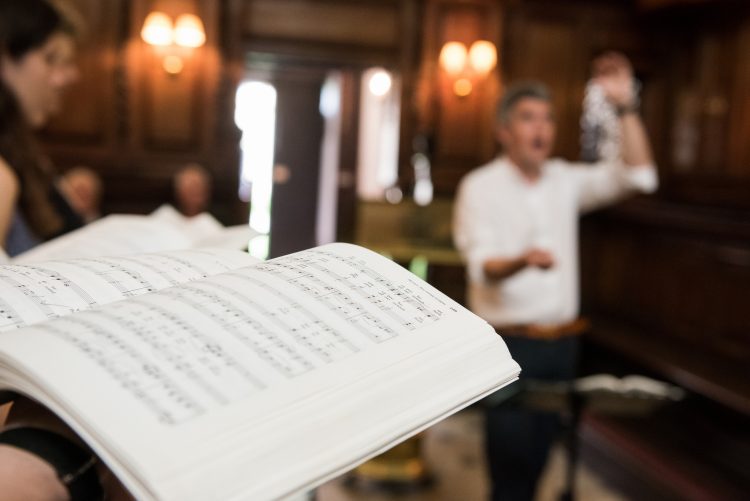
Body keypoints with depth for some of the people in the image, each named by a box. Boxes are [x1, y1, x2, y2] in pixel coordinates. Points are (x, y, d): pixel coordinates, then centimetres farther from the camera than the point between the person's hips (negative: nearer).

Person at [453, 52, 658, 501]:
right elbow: (482, 266, -16)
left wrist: (625, 107, -10)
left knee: (539, 452, 13)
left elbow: (638, 177, -2)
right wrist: (522, 261, -37)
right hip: (509, 344, -4)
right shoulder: (480, 187, -5)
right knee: (510, 456, -3)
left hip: (562, 342, 5)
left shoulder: (566, 180, 8)